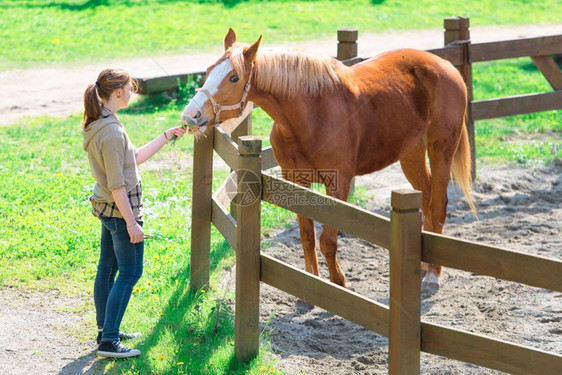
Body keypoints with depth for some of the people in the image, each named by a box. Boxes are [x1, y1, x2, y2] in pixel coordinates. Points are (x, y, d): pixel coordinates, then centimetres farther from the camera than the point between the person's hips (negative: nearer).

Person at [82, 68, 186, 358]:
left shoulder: (97, 125, 7)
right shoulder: (111, 131, -24)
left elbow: (135, 157, 16)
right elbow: (116, 184, -24)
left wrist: (167, 136, 18)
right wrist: (131, 223, -20)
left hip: (105, 208, 10)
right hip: (121, 210, -10)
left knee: (107, 269, 17)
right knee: (130, 272, -2)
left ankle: (106, 330, 29)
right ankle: (108, 342, -2)